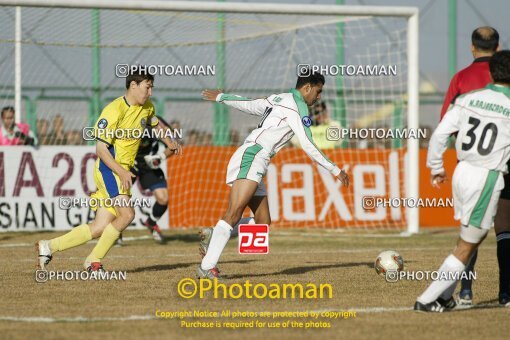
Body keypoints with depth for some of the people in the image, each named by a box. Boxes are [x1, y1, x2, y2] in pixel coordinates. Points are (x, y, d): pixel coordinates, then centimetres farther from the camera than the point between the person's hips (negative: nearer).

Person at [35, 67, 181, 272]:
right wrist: (121, 172, -28)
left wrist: (170, 143, 25)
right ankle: (94, 260, -11)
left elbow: (155, 124, 36)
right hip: (108, 168, -9)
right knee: (127, 214, -24)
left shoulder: (147, 107, 10)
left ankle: (48, 247, 13)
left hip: (123, 170, 9)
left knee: (100, 227, 4)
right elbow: (101, 149, -19)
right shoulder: (115, 111, -16)